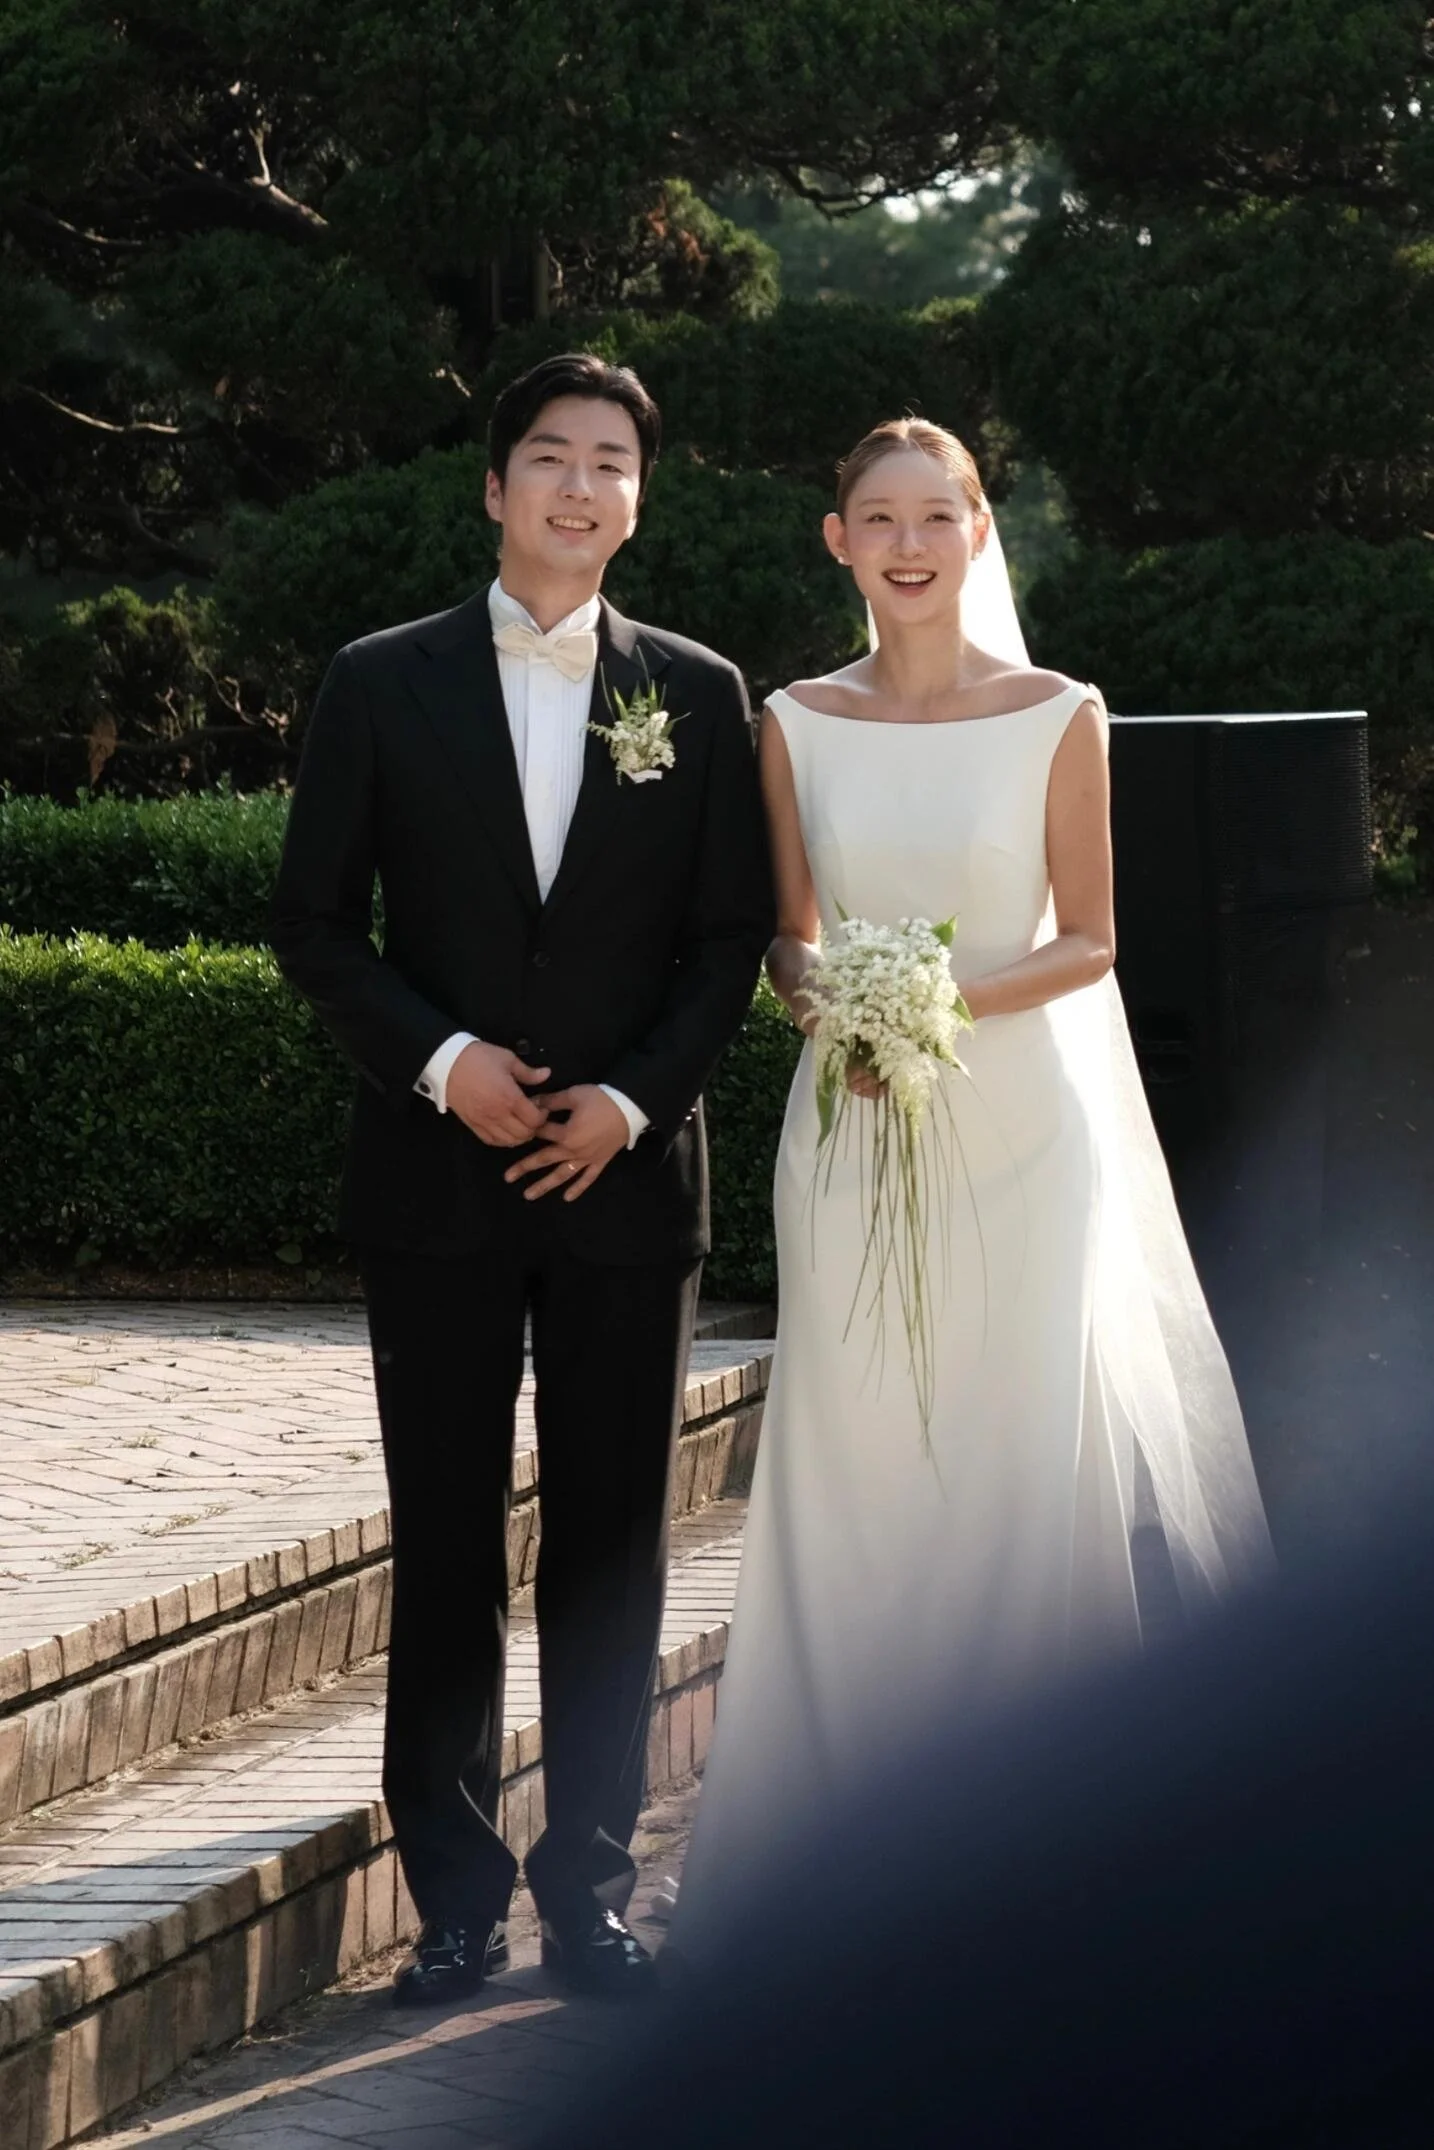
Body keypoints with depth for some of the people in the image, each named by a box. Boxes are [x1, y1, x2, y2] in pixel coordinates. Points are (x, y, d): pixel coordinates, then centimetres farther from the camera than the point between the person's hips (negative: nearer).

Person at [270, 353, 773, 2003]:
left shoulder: (698, 695, 5)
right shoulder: (384, 686, 3)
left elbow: (733, 935, 5)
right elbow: (314, 923, 2)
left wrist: (636, 1096, -8)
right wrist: (438, 1058, -11)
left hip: (625, 1173, 1)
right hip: (438, 1176, -1)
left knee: (611, 1552, 5)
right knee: (445, 1550, 2)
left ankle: (589, 1892, 13)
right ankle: (454, 1899, 10)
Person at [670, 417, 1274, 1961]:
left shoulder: (1056, 717, -2)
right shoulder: (796, 726, 5)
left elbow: (1089, 937, 0)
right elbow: (788, 936, 11)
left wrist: (955, 998, -15)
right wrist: (826, 1007, -10)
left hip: (1020, 1125, -2)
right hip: (849, 1134, 2)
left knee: (1026, 1464, -1)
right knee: (855, 1471, 2)